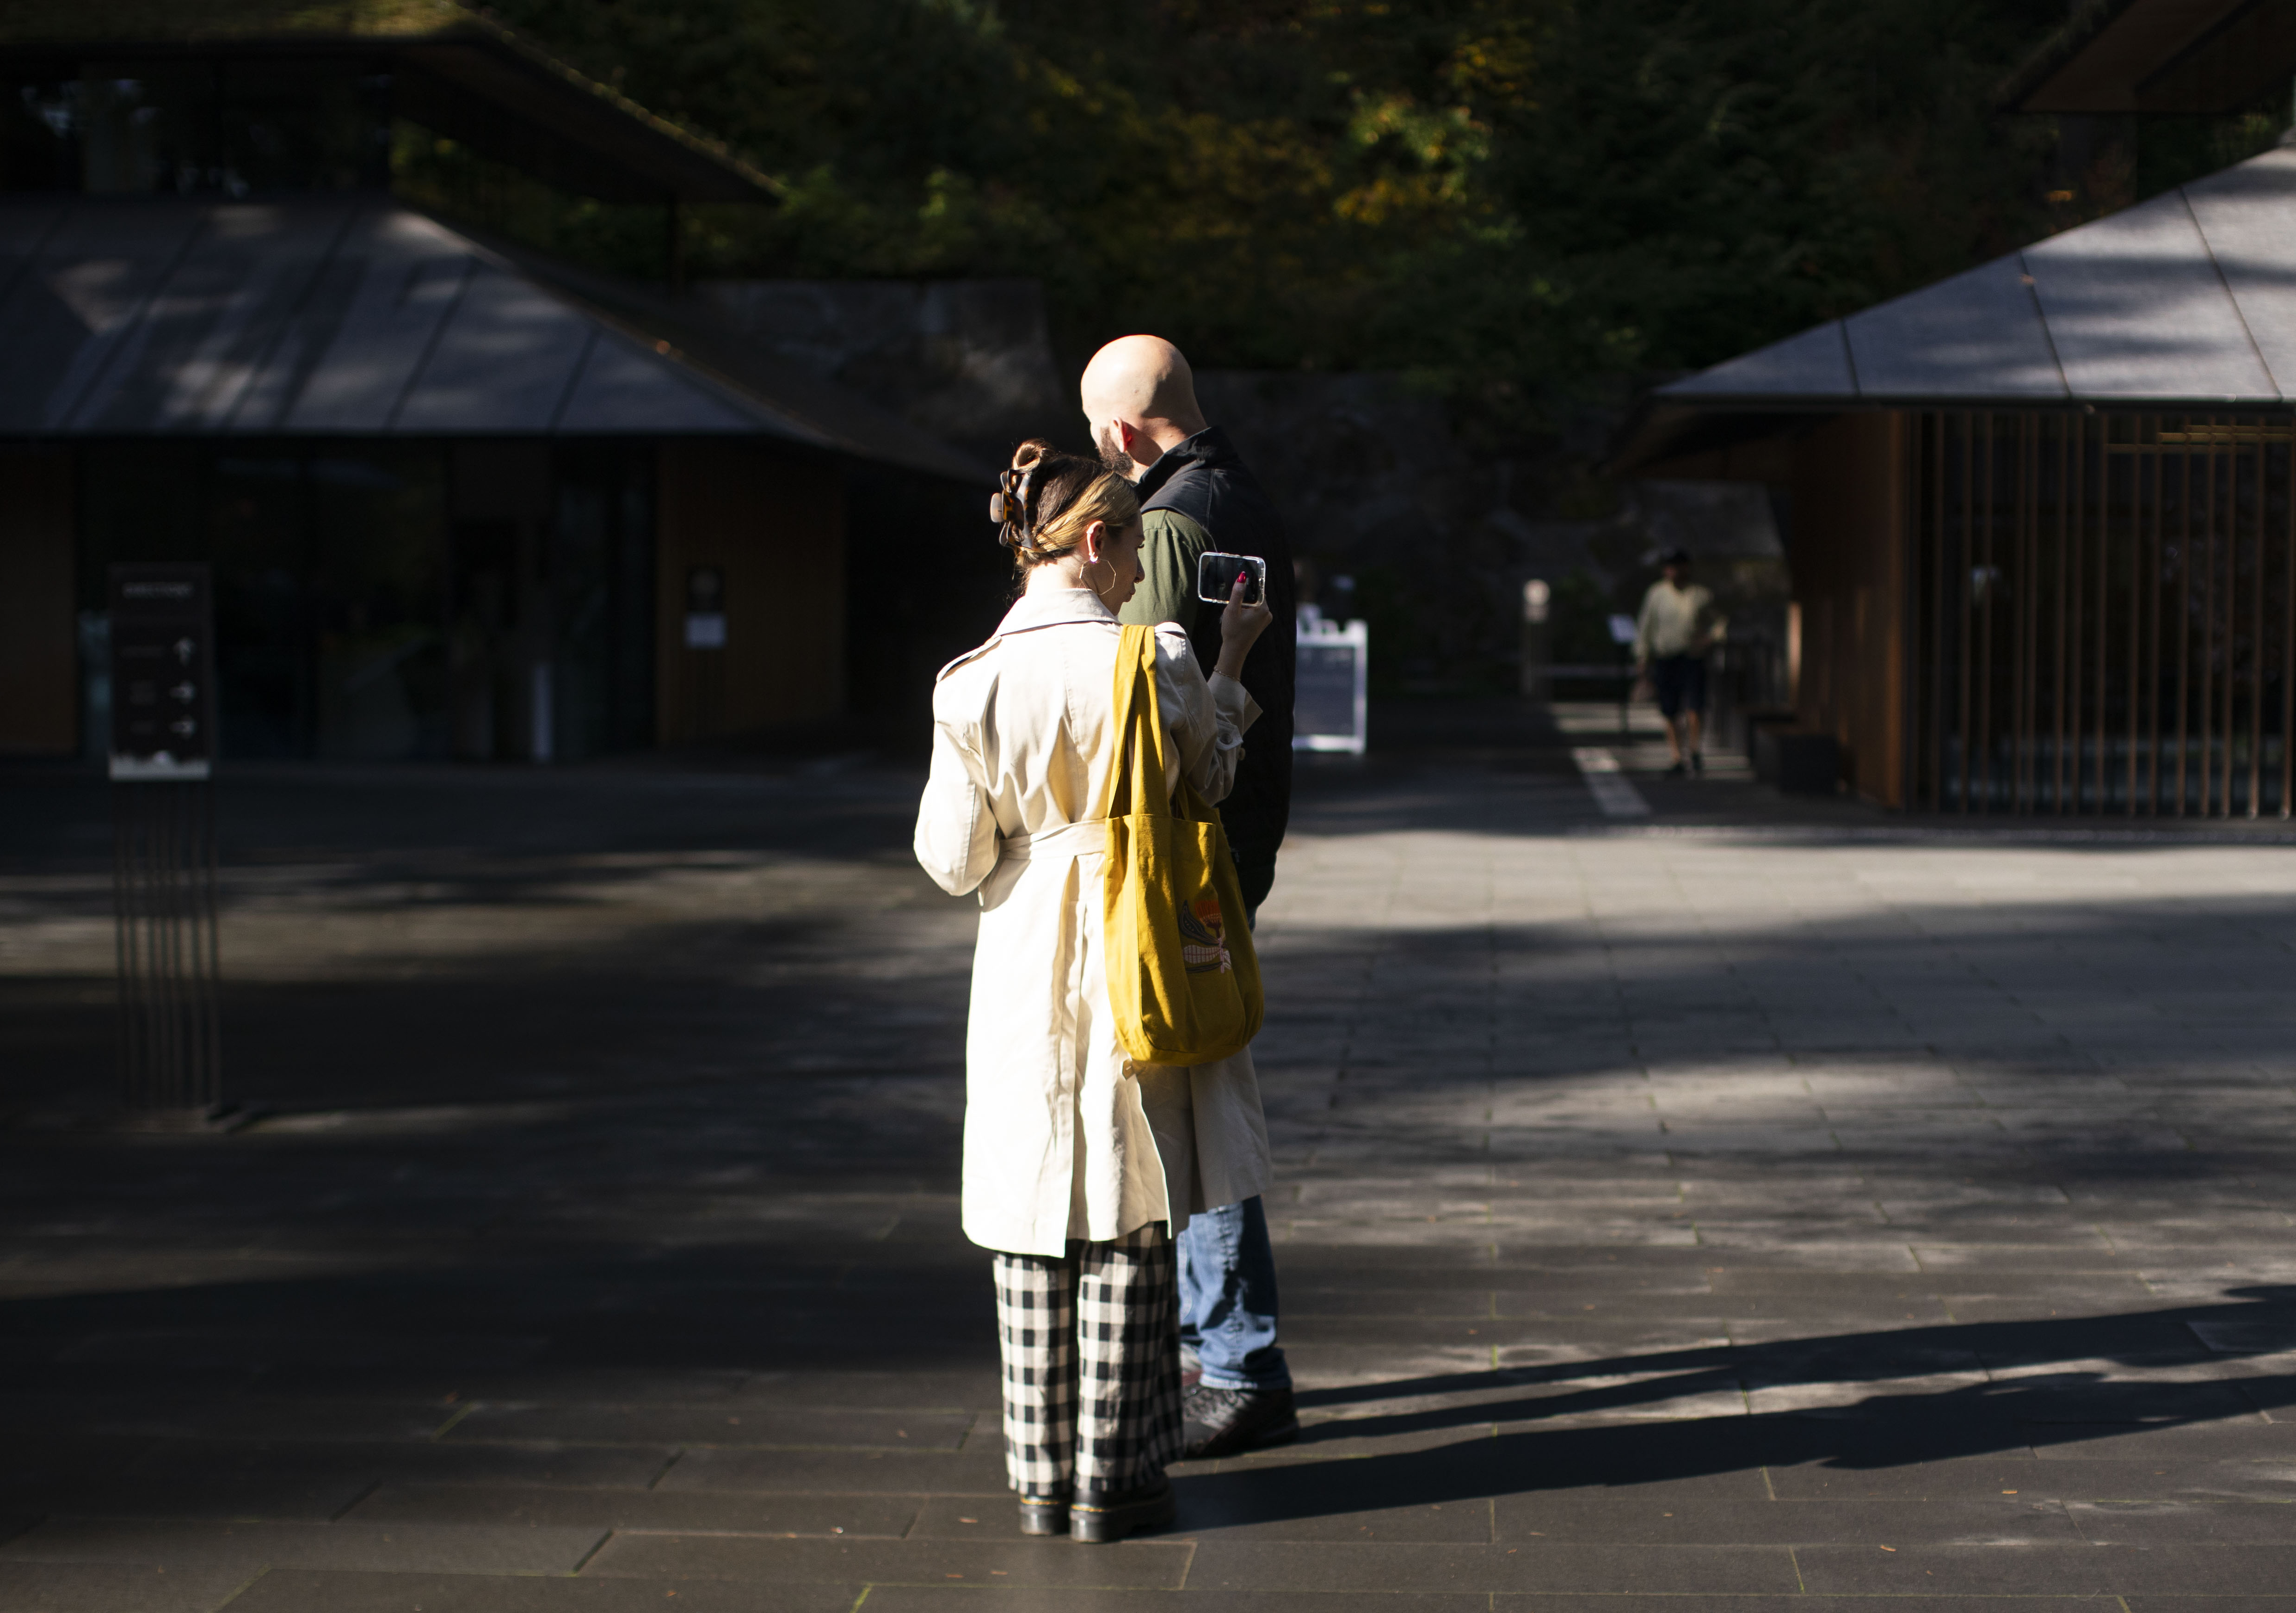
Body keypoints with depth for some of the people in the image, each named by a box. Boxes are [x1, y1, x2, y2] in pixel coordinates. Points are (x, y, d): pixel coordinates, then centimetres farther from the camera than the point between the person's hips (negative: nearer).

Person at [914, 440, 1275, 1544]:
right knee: (1129, 1227, 5)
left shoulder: (975, 684, -6)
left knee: (1035, 1224, 11)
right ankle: (1112, 1482, 9)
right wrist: (1231, 664, 18)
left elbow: (954, 861, -3)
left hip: (1025, 972, 2)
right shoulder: (1156, 663, -11)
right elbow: (1210, 782, 7)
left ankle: (1043, 1480, 15)